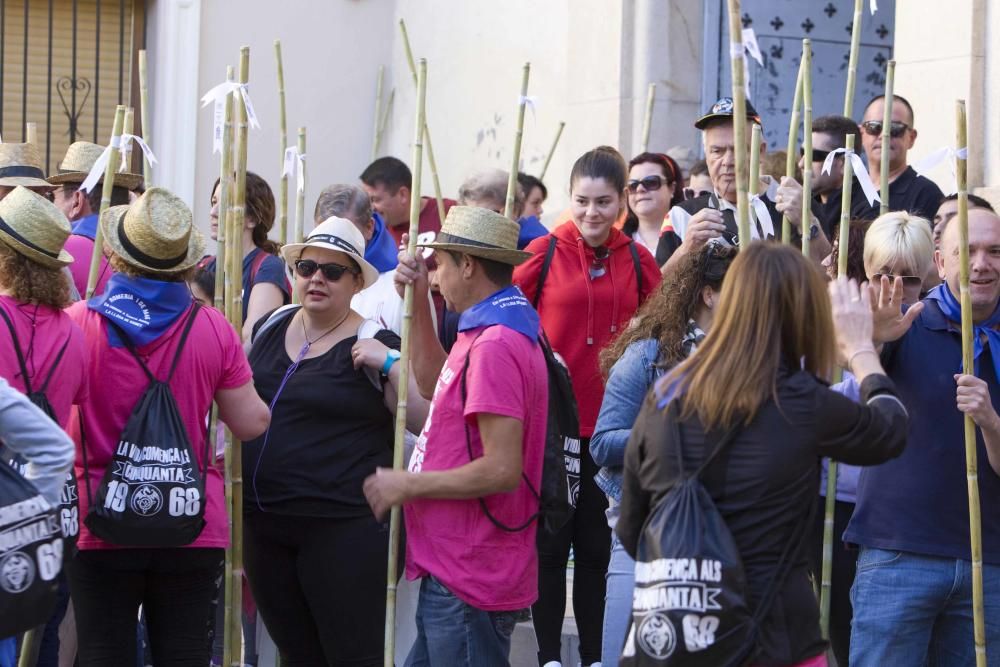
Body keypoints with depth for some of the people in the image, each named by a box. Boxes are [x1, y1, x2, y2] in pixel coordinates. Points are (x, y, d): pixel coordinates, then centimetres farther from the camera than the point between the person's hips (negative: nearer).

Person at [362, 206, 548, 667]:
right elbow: (436, 385, 30)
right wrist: (418, 303, 19)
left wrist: (409, 485, -14)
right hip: (452, 570, 11)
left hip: (469, 582, -11)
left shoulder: (495, 346, -20)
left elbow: (502, 470, -25)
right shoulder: (494, 332, 14)